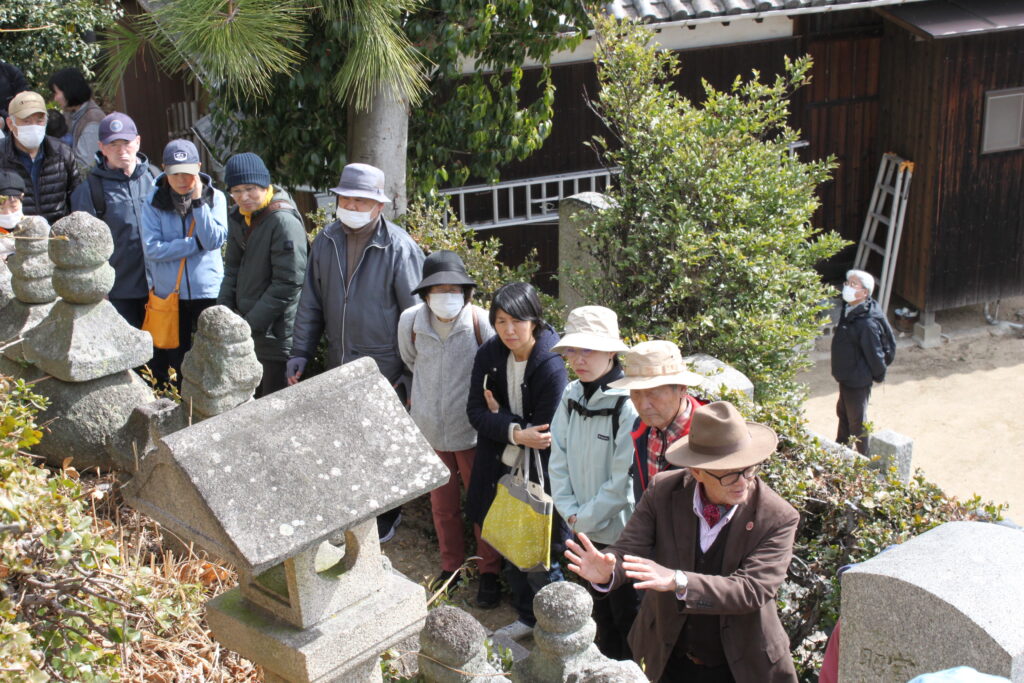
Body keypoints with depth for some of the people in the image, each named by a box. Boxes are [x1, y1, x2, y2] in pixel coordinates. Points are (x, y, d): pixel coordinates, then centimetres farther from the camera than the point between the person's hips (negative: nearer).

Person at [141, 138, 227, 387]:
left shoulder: (214, 198, -2)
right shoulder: (154, 202, -2)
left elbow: (214, 240, -15)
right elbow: (151, 249, -11)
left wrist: (198, 201, -18)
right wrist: (197, 243, -13)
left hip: (208, 291, -1)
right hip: (168, 292, 1)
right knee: (174, 362, 8)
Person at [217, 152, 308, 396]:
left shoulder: (284, 221, -18)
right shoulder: (238, 217, 8)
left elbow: (288, 283, -20)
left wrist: (250, 324, -17)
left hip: (275, 335, -8)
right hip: (245, 331, 8)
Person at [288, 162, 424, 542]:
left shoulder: (398, 248, -14)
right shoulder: (326, 242, 1)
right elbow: (311, 303, 11)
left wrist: (411, 372, -10)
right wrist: (300, 353, 8)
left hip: (384, 371, -5)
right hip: (338, 367, 5)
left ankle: (385, 521, 26)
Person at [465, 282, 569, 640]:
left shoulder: (552, 366, -23)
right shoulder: (489, 355, -6)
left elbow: (544, 435, -20)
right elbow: (475, 411, -8)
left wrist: (499, 417, -10)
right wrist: (514, 432, -24)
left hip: (539, 477, -6)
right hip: (501, 471, 6)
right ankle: (528, 616, 37)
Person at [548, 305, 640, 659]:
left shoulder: (628, 405, -23)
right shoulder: (571, 396, 0)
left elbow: (624, 480, -22)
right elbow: (558, 458, 4)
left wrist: (585, 517, -14)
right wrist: (570, 510, -6)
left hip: (621, 532, -7)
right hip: (585, 528, 7)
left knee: (626, 615, 9)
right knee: (600, 606, 24)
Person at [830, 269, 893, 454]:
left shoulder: (866, 322, -32)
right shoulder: (848, 310, -1)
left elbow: (874, 353, -22)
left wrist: (879, 376, -8)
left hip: (858, 380, -10)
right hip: (846, 376, 10)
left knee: (857, 421, 6)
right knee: (842, 411, 26)